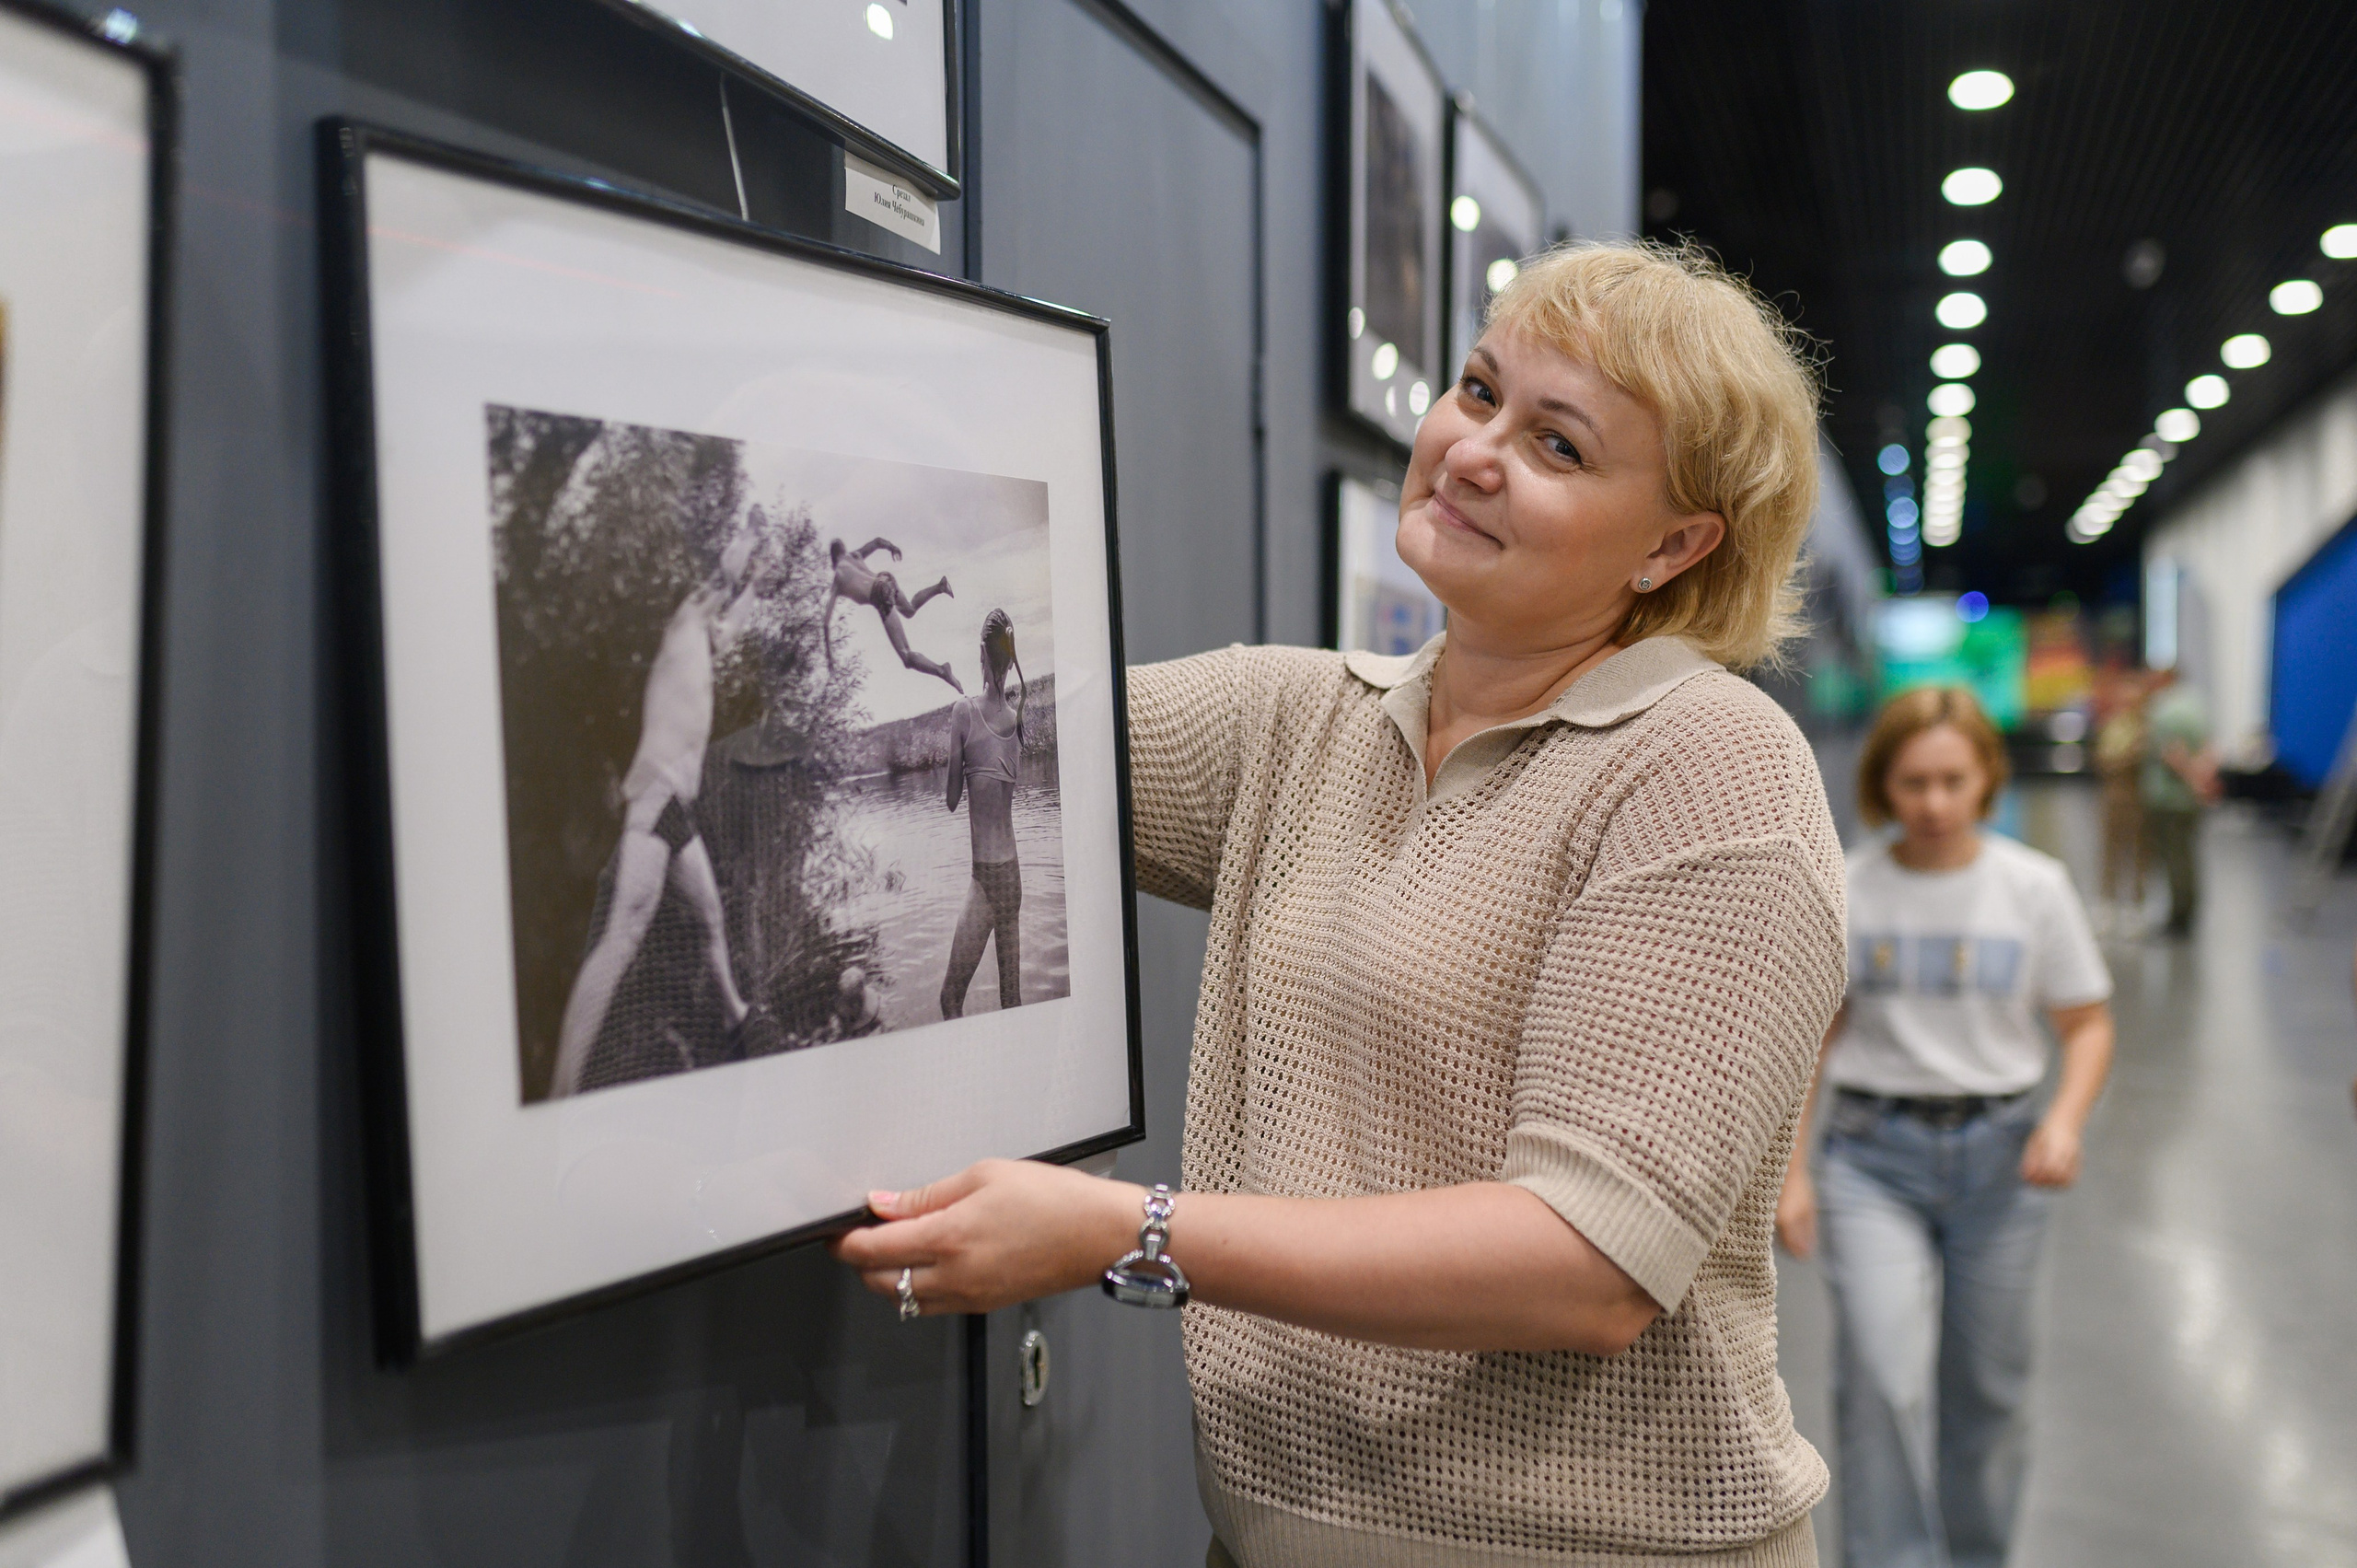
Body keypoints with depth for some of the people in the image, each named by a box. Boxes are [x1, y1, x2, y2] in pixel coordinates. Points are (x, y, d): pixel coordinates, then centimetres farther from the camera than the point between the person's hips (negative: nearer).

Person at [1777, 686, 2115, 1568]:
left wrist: (2066, 1118, -14)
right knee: (1883, 1380, -17)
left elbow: (2088, 1024, 4)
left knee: (1986, 1388, 12)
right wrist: (1791, 1174, 0)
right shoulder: (1843, 893, -2)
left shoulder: (2034, 887, -1)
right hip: (1875, 1157, -1)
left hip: (1998, 1156, 1)